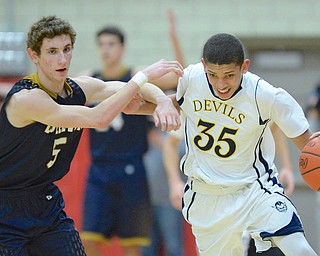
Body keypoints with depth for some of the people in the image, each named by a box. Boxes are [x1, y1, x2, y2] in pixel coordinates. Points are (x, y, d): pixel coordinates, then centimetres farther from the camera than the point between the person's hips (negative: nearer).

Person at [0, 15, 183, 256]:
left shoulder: (79, 89, -1)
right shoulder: (24, 99, -25)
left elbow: (143, 90, 10)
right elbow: (98, 118, -32)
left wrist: (163, 101, -13)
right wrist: (144, 75, -29)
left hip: (46, 202, 7)